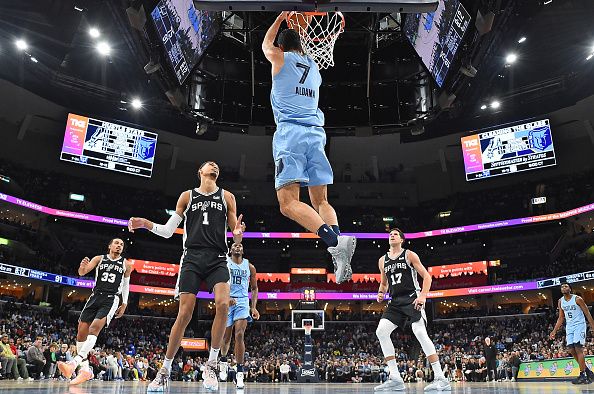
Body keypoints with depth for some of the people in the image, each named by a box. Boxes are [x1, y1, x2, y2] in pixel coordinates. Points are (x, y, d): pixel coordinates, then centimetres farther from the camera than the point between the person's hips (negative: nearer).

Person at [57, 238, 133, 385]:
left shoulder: (126, 264, 8)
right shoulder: (99, 259, 9)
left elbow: (126, 284, 16)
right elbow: (82, 273, -2)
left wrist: (124, 304, 9)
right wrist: (82, 267, -27)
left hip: (112, 298, -3)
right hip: (96, 296, 3)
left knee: (95, 328, -24)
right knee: (81, 332, -2)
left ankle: (74, 363, -31)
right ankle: (85, 369, 7)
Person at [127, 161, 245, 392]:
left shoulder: (227, 197, 13)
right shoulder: (187, 196, 14)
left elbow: (236, 237, 11)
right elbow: (168, 231, 13)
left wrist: (238, 234, -13)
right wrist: (147, 224, -4)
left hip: (218, 259, 0)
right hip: (192, 258, 0)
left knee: (223, 305, -22)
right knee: (184, 315, -7)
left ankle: (211, 365, -7)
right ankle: (165, 370, 10)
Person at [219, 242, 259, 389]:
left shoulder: (250, 267, 10)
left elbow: (254, 288, 16)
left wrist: (253, 307, 4)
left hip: (242, 301, 0)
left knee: (239, 335, -16)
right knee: (226, 337, 9)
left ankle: (239, 373, -13)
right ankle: (223, 361, 40)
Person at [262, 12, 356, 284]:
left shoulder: (280, 58, 12)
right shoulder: (314, 67, 23)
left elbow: (266, 43, 36)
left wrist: (281, 16, 49)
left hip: (290, 133, -5)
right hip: (316, 133, 5)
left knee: (288, 202, -15)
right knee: (320, 201, 7)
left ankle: (335, 241, -36)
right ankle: (339, 250, -17)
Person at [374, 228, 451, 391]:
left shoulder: (409, 255, 1)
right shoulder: (382, 260, 16)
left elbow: (426, 276, -2)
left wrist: (423, 295, -17)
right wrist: (381, 293, 5)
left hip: (412, 298, -5)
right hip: (395, 302, 6)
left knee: (420, 332, -21)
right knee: (381, 332, -11)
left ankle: (441, 379, -14)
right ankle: (395, 379, -7)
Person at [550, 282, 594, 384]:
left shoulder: (577, 299, -10)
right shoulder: (560, 302, 6)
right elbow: (561, 318, 12)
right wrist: (554, 331, 7)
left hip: (579, 325, -6)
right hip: (569, 327, 6)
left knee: (578, 348, -15)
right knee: (571, 350, 1)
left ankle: (583, 375, -9)